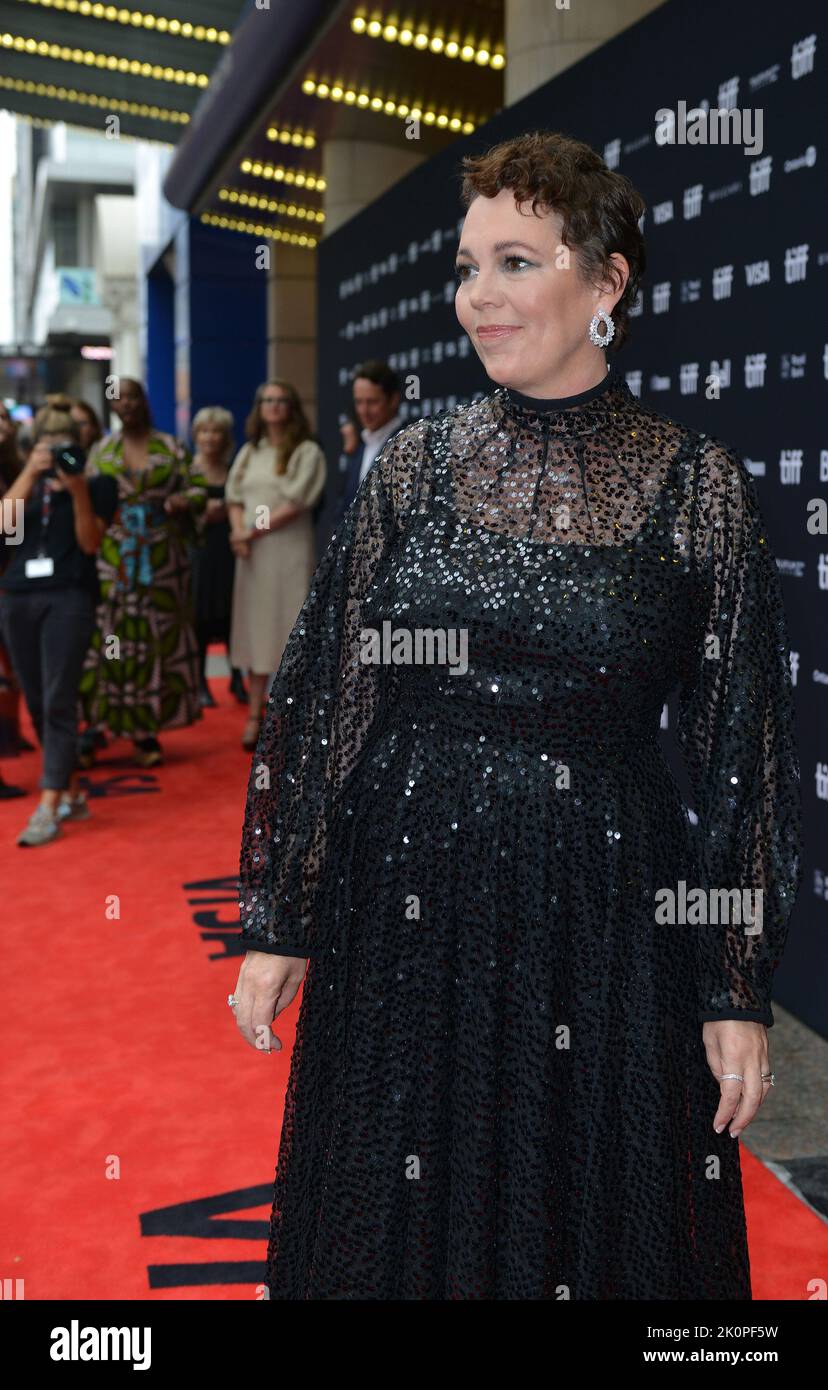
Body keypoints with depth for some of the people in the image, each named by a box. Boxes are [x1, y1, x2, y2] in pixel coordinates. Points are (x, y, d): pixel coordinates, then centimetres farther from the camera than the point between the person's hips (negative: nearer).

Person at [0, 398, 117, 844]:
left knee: (58, 702, -12)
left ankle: (48, 810, -13)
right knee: (37, 704, 7)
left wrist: (80, 493, -14)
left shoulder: (97, 484, 4)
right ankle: (71, 794, 20)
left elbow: (90, 543, -3)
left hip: (69, 598, -5)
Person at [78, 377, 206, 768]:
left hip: (162, 558, 0)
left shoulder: (171, 448, 6)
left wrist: (185, 501, -17)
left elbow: (198, 487, 4)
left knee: (158, 638, 1)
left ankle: (146, 729, 9)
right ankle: (97, 724, 5)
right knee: (110, 638, -2)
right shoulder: (101, 451, 10)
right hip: (112, 560, 1)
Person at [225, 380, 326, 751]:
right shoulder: (248, 453, 16)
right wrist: (238, 534, -6)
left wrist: (253, 532, -11)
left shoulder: (307, 451, -2)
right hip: (252, 554, 5)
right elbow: (234, 498, 13)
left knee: (288, 632, -5)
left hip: (289, 551, -5)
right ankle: (255, 715, 10)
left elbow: (295, 504, -11)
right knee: (255, 632, 5)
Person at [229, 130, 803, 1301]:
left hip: (607, 914, -2)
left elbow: (741, 751, -3)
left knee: (587, 1224, 15)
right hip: (403, 909, 2)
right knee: (396, 1227, 17)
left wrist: (741, 990, -3)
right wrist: (280, 924, 2)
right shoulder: (417, 460, 1)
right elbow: (322, 697, 2)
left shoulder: (698, 483, -5)